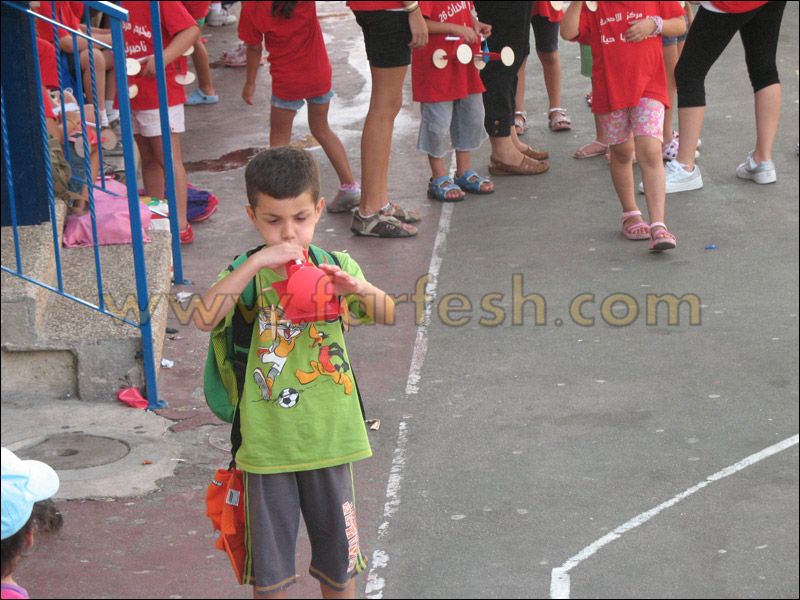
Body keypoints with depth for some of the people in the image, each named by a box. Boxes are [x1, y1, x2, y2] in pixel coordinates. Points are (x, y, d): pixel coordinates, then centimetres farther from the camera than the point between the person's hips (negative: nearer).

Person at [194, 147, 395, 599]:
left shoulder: (336, 267, 2)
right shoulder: (247, 273, -5)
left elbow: (390, 315, -7)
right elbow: (205, 319, -23)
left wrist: (359, 287, -27)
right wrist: (256, 263, -30)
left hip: (329, 438, 2)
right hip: (267, 443, -1)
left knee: (339, 561, 16)